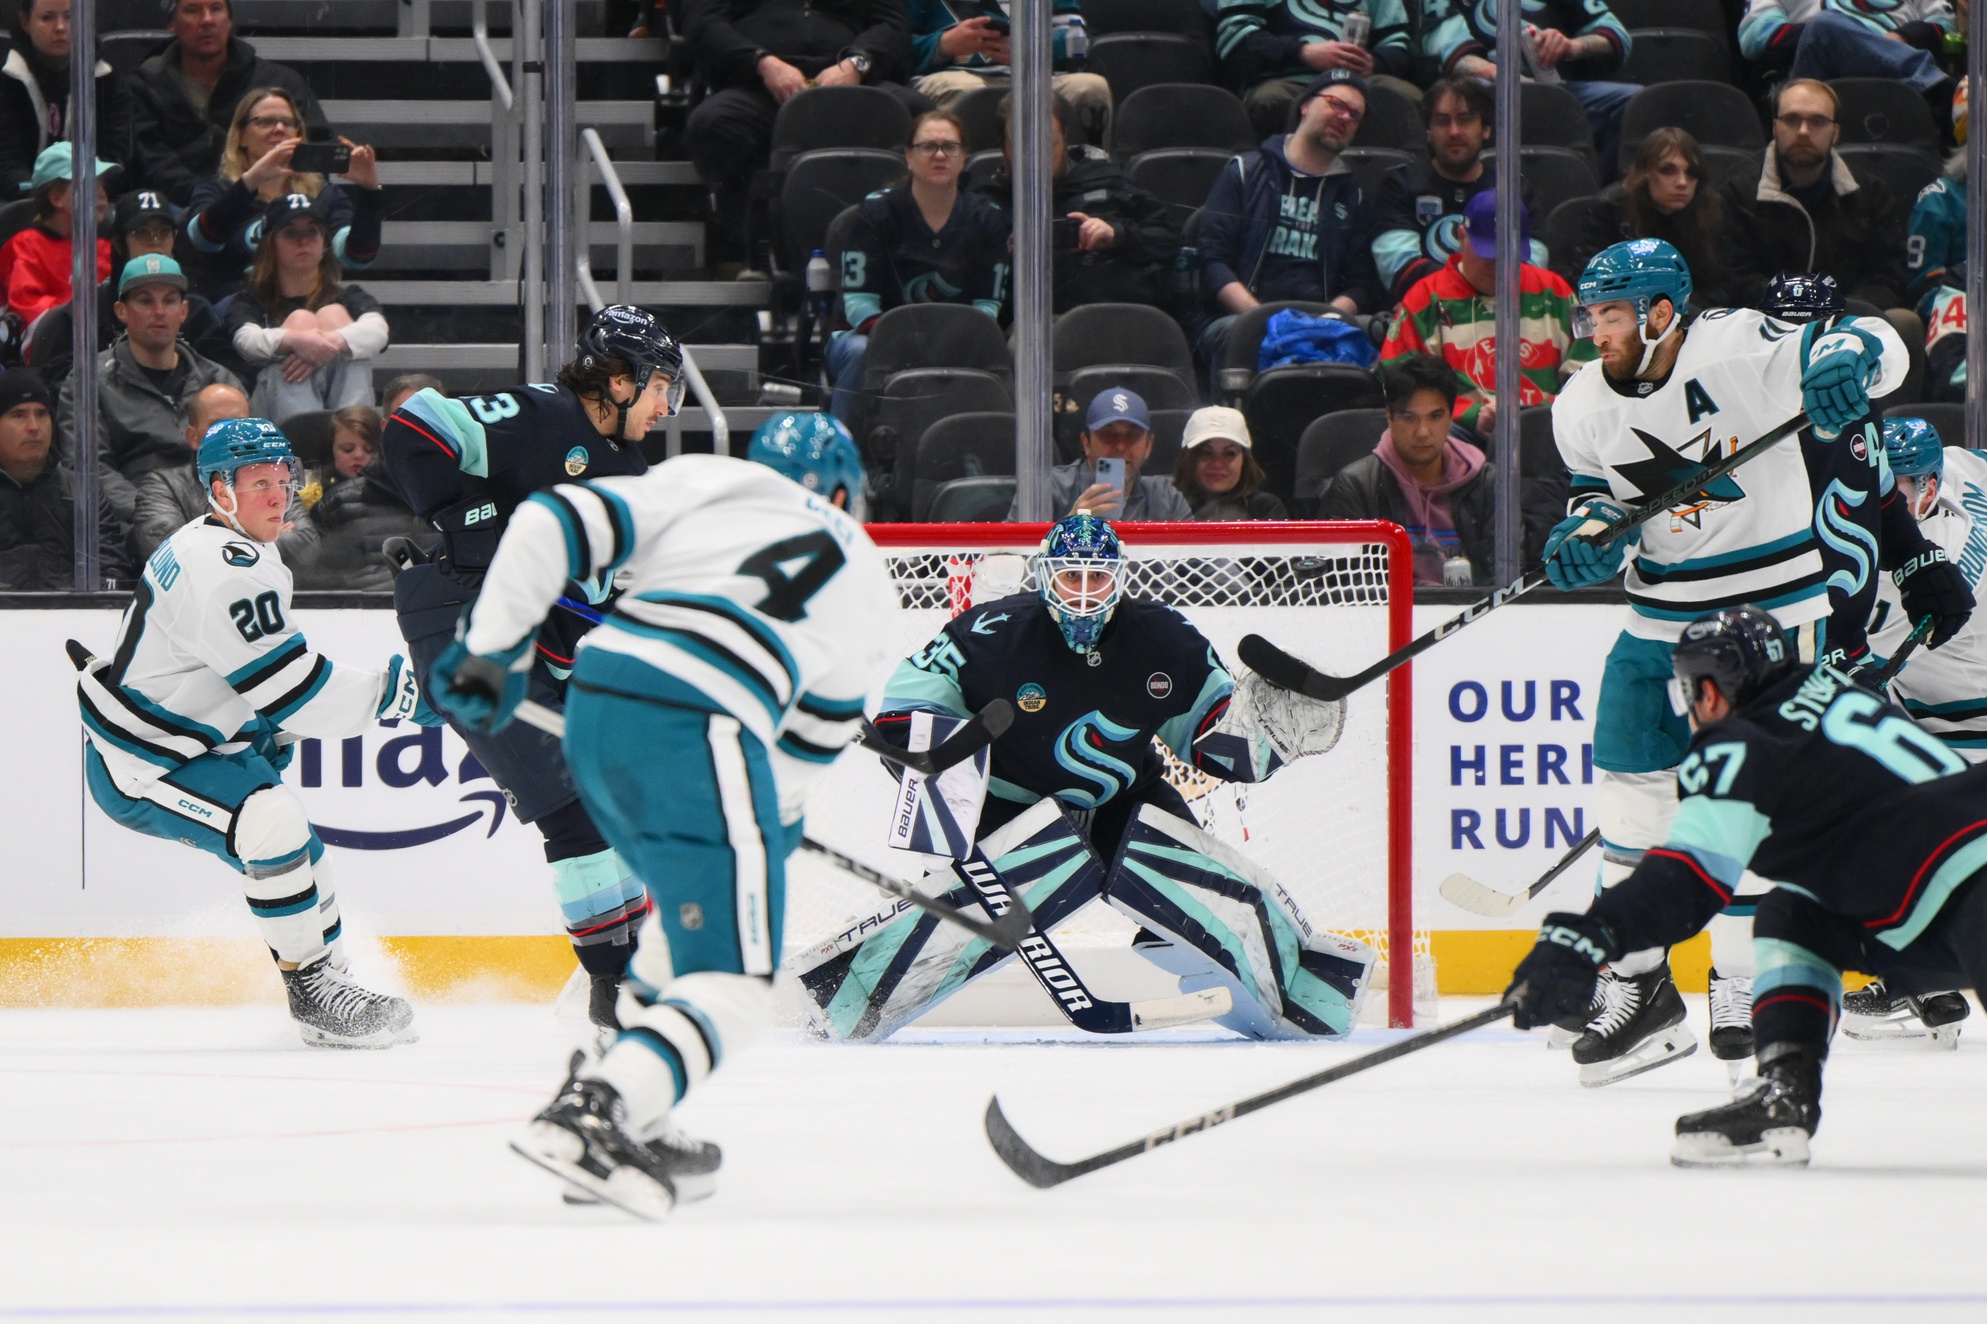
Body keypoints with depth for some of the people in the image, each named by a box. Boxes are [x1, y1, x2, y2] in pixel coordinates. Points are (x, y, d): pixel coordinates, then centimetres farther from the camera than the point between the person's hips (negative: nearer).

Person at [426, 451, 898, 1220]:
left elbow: (554, 524, 11)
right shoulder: (867, 585, 24)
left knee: (688, 912, 28)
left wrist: (492, 645, 16)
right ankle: (588, 1119, -27)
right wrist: (778, 815, 47)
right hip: (695, 729, -5)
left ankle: (628, 1121, 23)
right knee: (732, 983, -4)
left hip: (595, 699, 5)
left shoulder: (697, 483, 24)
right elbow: (821, 726, 30)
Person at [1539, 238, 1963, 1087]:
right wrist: (1588, 538, -9)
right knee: (1631, 786, 1)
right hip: (1661, 615, 5)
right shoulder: (1583, 406, -1)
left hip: (1772, 609, -5)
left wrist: (1850, 359, -38)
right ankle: (1637, 986, 10)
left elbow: (1878, 348, -14)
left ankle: (1741, 983, 9)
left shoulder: (1740, 353, -18)